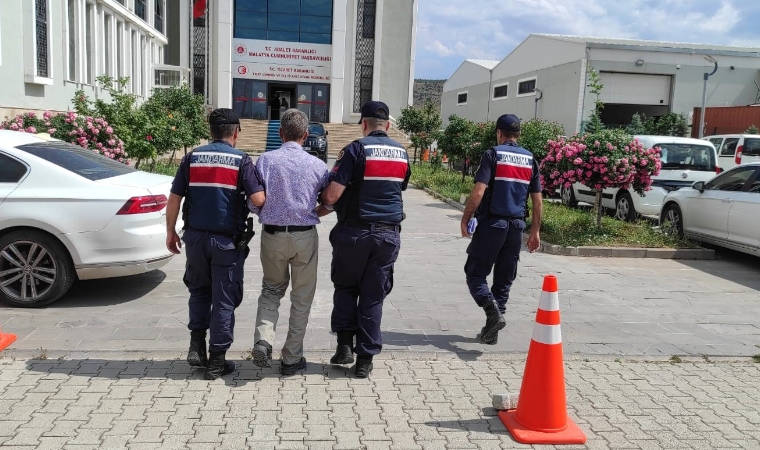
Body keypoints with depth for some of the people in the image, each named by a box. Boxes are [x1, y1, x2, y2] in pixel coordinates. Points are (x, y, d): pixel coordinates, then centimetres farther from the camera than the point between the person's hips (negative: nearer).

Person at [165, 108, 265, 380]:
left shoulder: (192, 158, 4)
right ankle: (216, 361, 12)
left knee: (199, 291, 24)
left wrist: (171, 232, 13)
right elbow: (258, 199, -15)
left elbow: (174, 199, 2)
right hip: (228, 240, -3)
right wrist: (267, 195, 8)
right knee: (224, 299, 6)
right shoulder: (241, 160, -6)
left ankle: (196, 344, 17)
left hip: (195, 237, 3)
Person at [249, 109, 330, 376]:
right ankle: (292, 358, 17)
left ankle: (263, 339, -1)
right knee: (301, 298, 11)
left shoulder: (266, 160, -4)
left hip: (272, 234, 1)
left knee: (271, 290, 20)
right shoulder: (317, 164, -4)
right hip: (305, 236, 0)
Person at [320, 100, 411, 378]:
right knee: (374, 296, 10)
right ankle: (365, 359, 14)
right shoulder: (401, 153, 7)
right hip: (389, 233, 4)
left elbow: (333, 193, -15)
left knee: (346, 287, 18)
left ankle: (345, 344, 12)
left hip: (355, 232, -3)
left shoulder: (356, 149, -9)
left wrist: (325, 204, 6)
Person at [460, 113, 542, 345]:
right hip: (516, 226, 5)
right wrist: (535, 231, 17)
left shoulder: (493, 154, -6)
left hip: (491, 224, -5)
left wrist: (465, 220, -5)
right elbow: (537, 200, 9)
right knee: (504, 279, 12)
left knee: (475, 273, 4)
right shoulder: (530, 159, 9)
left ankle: (492, 310, -20)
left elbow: (478, 192, -15)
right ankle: (491, 330, 15)